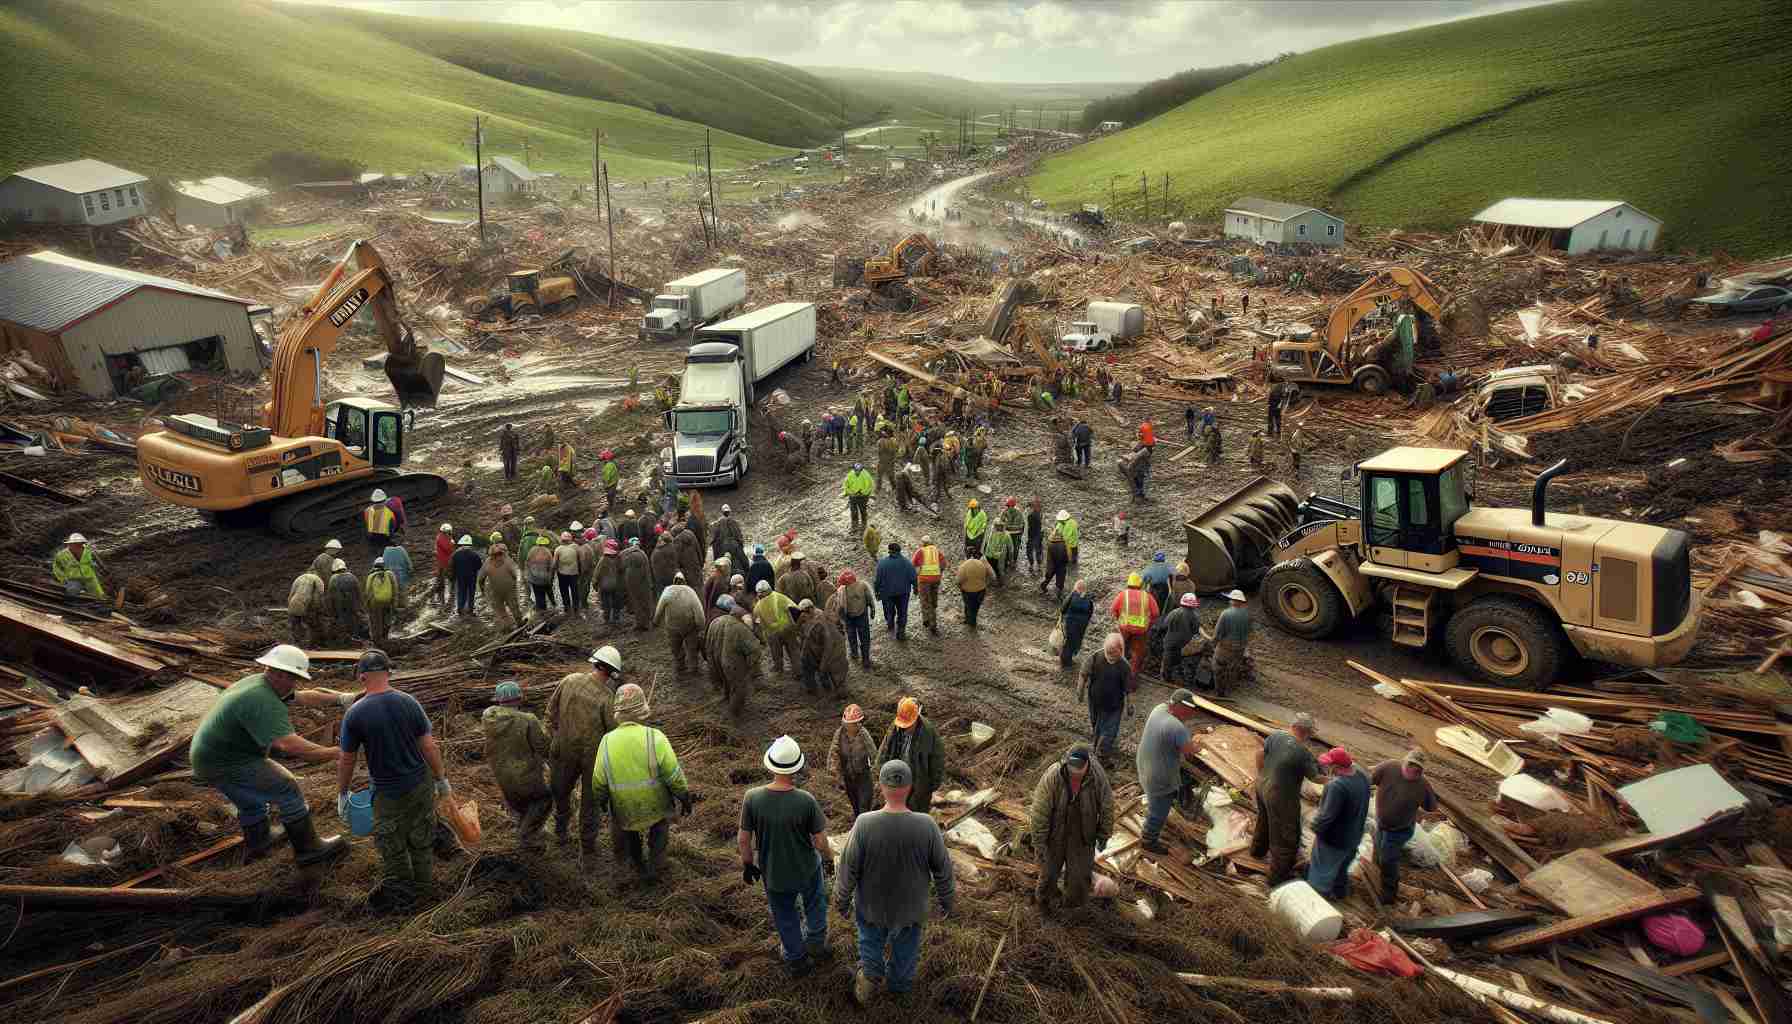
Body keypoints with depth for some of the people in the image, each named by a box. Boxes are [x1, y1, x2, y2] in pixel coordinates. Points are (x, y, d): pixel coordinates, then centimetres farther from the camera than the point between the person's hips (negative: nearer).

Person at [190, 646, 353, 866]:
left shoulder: (259, 682, 1)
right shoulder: (264, 703, -31)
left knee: (252, 798, 29)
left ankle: (257, 842, 49)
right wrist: (333, 753, -41)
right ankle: (308, 849, 5)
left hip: (207, 756, 10)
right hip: (226, 766, -10)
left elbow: (305, 697, 7)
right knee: (287, 790, -4)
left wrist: (342, 699, -4)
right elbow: (288, 744, -41)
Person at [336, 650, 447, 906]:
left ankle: (402, 891, 35)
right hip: (421, 786, 3)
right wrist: (441, 779, 6)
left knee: (392, 846, 19)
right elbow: (429, 746, -7)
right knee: (422, 841, 20)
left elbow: (346, 760, -6)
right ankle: (422, 886, 37)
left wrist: (342, 793, 10)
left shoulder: (355, 714, -15)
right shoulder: (409, 702, -11)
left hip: (388, 793, -2)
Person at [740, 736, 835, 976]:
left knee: (784, 916, 26)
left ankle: (797, 960, 46)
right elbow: (820, 840, -18)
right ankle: (816, 943, 52)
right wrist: (828, 859, 3)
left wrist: (747, 864, 5)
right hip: (807, 868, -1)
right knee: (815, 904, 32)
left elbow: (744, 838, -13)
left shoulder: (752, 798, -25)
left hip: (773, 873, 1)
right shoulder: (806, 801, -29)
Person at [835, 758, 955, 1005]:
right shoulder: (927, 826, -28)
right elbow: (942, 869, -14)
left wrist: (841, 901, 0)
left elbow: (848, 869, -19)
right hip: (911, 908, 2)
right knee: (905, 949, 30)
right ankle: (899, 984, 52)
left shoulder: (864, 824, -31)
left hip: (872, 906, -2)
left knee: (871, 943, 31)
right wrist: (946, 900, 5)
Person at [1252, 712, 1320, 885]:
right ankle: (1278, 876, 23)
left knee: (1264, 820, 34)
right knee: (1286, 837, 11)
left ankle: (1258, 849, 57)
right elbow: (1315, 777, -13)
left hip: (1263, 786, 8)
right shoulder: (1303, 753, -28)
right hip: (1281, 798, -8)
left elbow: (1260, 754, 0)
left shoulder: (1275, 735, -11)